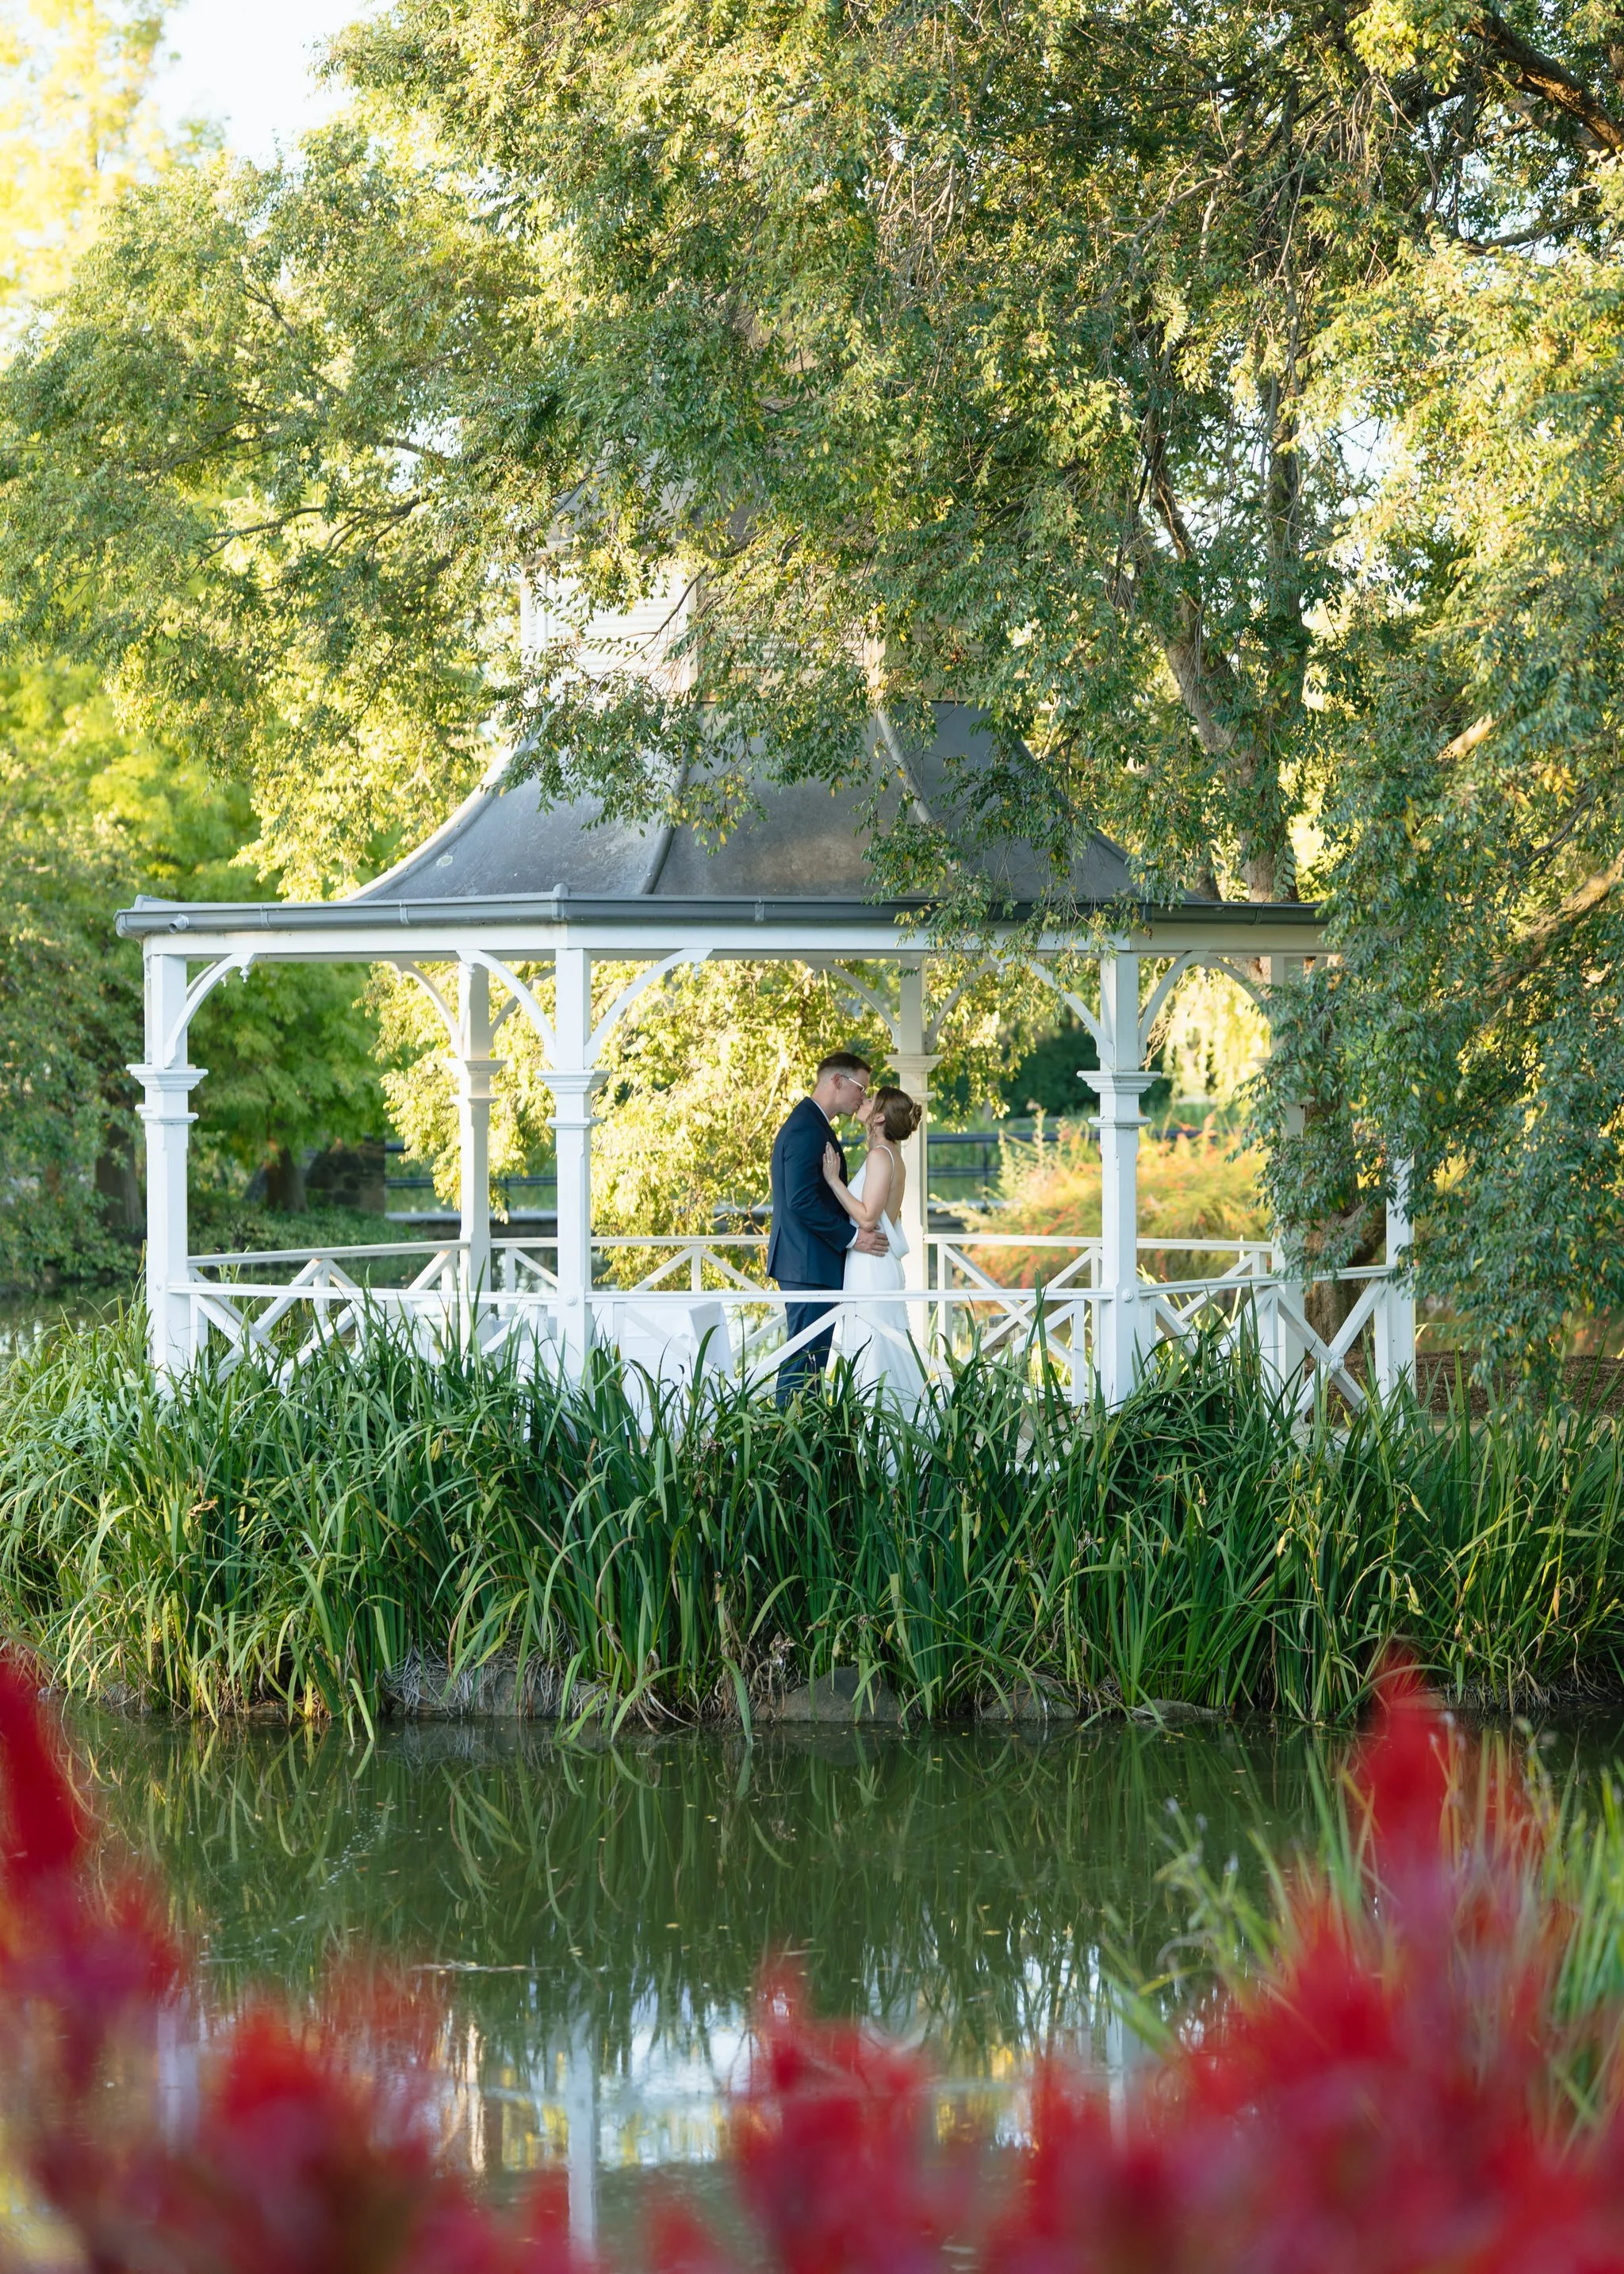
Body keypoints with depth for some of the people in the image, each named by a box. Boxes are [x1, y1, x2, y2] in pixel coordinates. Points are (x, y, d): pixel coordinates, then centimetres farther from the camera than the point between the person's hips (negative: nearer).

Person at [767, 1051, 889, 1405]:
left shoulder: (812, 1124, 18)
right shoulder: (807, 1130, -16)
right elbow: (803, 1201, -23)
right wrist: (852, 1237, -18)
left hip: (809, 1263, 11)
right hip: (810, 1265, -11)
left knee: (811, 1357, 11)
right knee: (804, 1360, -9)